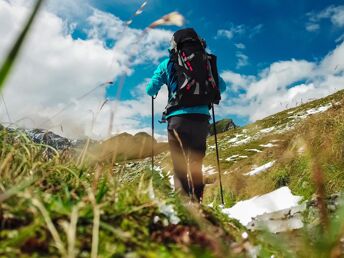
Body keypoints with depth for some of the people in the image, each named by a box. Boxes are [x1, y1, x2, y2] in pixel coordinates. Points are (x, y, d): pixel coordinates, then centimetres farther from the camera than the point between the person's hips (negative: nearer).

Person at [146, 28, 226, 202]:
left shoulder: (168, 63, 5)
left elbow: (150, 90, 4)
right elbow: (221, 87, 18)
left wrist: (155, 92, 26)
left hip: (178, 118, -2)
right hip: (201, 118, 2)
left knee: (180, 168, 2)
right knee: (196, 167, 12)